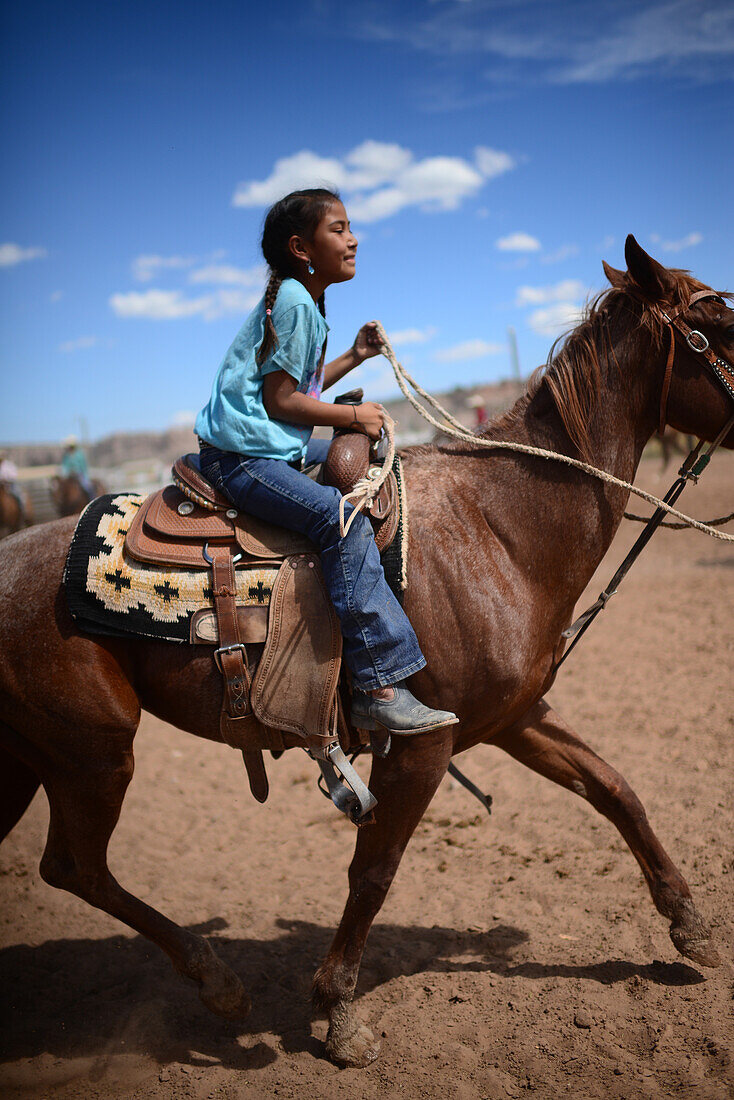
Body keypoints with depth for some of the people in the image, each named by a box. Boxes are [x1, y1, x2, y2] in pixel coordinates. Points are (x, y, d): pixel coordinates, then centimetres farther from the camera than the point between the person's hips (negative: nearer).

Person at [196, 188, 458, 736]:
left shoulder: (306, 300, 19)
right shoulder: (293, 301, -13)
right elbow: (281, 400, -16)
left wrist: (354, 357, 16)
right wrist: (354, 414, -10)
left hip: (276, 446, 11)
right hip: (242, 456, -11)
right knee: (343, 518, -26)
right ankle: (380, 689, -29)